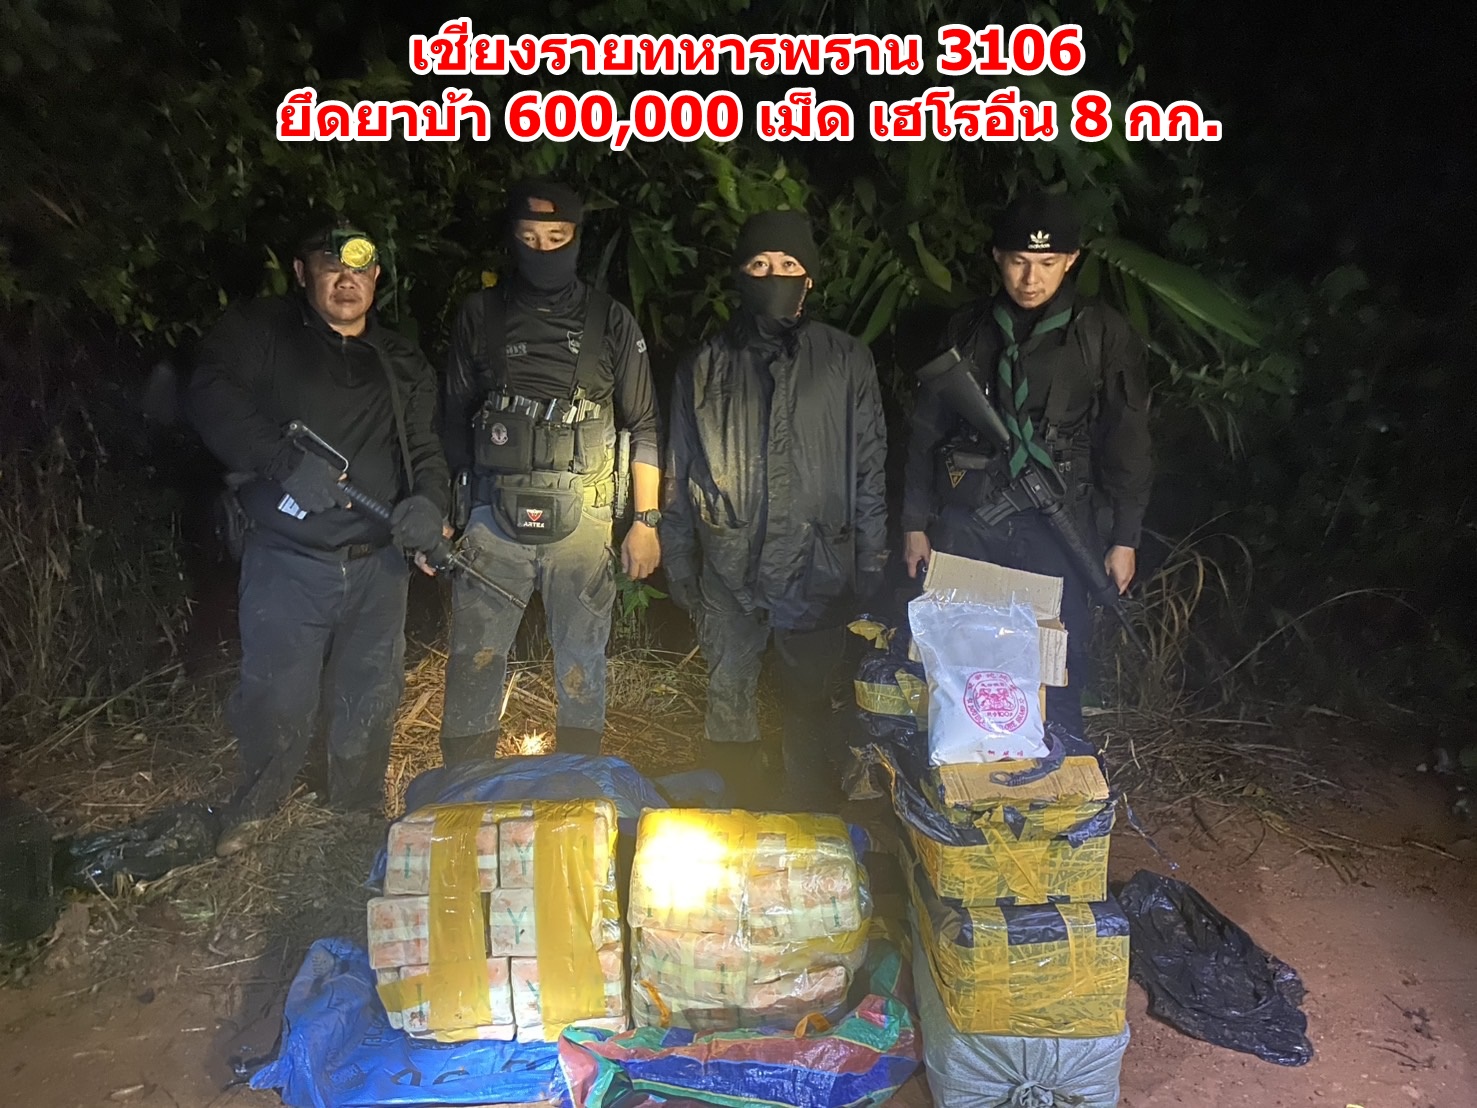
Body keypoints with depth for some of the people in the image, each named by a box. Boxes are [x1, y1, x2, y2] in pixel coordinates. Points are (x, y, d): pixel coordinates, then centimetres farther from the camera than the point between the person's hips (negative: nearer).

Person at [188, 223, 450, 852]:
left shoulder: (404, 365, 14)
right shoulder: (258, 332, 2)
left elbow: (425, 450, 11)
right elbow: (211, 397, -12)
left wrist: (429, 502, -11)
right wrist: (288, 462, -25)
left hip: (379, 567, 3)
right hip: (287, 564, -3)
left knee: (370, 704, 13)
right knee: (277, 700, 3)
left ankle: (361, 813, 35)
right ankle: (255, 811, 32)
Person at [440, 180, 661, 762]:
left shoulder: (611, 320, 6)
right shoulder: (481, 314, 9)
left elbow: (643, 426, 6)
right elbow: (455, 419, 12)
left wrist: (647, 520, 0)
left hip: (581, 521, -1)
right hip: (493, 518, 1)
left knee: (582, 663, 6)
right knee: (474, 662, 2)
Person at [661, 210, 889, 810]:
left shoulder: (846, 361, 4)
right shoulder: (704, 366, 8)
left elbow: (869, 468, 4)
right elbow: (679, 472, 11)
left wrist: (870, 559, 0)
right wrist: (678, 561, 8)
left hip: (816, 567, -1)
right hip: (728, 573, 2)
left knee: (810, 704, 8)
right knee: (728, 701, 9)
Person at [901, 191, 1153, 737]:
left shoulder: (1103, 335, 2)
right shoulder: (967, 329, 9)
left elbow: (1127, 442, 4)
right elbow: (926, 431, 12)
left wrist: (1125, 539, 2)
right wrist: (916, 523, 9)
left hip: (1055, 527, -2)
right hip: (966, 523, 2)